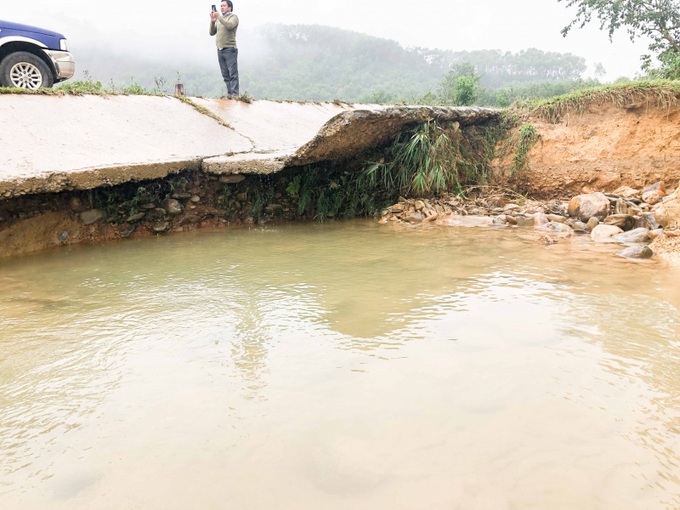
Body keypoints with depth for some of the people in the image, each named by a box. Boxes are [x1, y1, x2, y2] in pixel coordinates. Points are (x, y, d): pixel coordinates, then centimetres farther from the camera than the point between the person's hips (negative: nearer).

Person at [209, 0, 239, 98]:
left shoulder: (233, 17, 0)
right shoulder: (219, 19, 18)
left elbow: (229, 26, -20)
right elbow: (212, 33, 13)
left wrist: (219, 16, -16)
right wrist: (212, 21, -1)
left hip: (230, 49, -6)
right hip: (220, 50, 6)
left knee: (233, 74, -10)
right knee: (225, 74, 6)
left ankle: (235, 95, -13)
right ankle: (229, 93, 8)